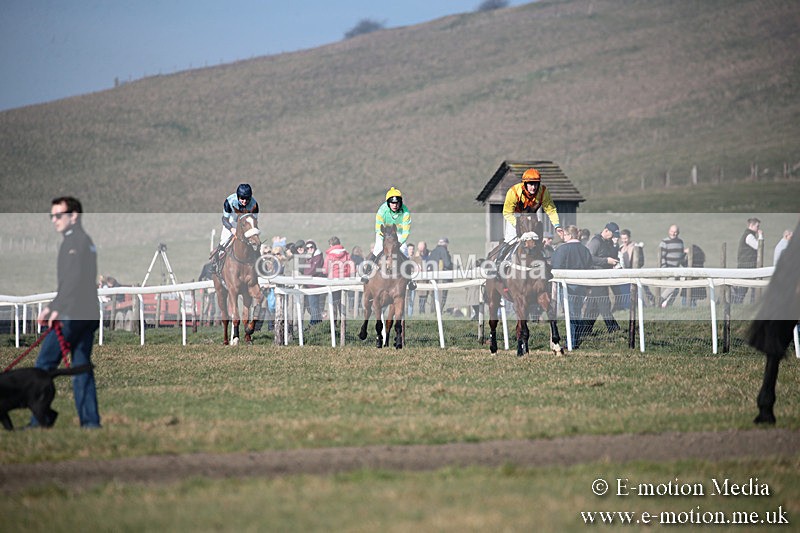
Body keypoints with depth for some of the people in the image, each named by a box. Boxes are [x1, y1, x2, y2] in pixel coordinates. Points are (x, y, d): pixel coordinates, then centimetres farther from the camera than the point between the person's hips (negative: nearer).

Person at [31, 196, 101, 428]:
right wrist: (52, 307, 21)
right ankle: (90, 422, 4)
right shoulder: (85, 240, 21)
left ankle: (41, 420, -7)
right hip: (88, 314, 10)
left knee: (44, 365, -6)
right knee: (82, 367, 8)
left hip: (72, 314, -10)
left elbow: (74, 280, -20)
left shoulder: (75, 241, -10)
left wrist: (56, 308, -20)